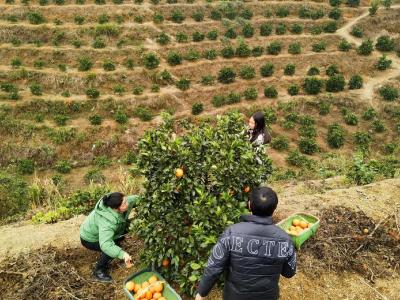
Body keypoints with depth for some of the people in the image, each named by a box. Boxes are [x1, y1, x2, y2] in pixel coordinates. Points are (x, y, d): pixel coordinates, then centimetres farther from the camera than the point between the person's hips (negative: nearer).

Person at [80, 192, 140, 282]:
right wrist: (123, 254, -64)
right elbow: (105, 245, -54)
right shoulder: (107, 222, -44)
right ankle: (98, 271, -1)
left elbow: (133, 199, -2)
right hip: (89, 239, -8)